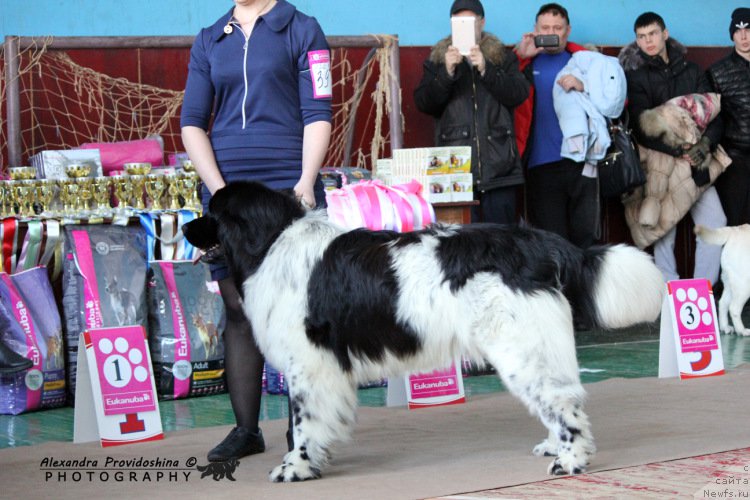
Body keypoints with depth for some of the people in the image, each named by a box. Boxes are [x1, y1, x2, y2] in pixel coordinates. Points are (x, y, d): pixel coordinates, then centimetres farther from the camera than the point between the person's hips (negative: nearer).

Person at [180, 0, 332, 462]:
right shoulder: (209, 41, 14)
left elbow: (318, 114, -2)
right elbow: (192, 122, 9)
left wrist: (306, 182, -14)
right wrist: (218, 188, -5)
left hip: (289, 191, -3)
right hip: (226, 191, 3)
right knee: (239, 310, 4)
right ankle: (246, 429, 10)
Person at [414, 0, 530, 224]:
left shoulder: (503, 57, 13)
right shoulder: (437, 60, 13)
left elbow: (519, 94, -2)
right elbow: (423, 103, 2)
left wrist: (485, 69, -14)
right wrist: (447, 72, -13)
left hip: (498, 165, 0)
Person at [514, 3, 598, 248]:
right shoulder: (526, 62, 11)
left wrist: (584, 87, -11)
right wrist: (520, 57, -11)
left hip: (582, 161, 0)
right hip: (542, 164, 0)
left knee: (585, 234, -2)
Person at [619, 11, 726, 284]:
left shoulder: (691, 71, 12)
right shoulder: (635, 76, 0)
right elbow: (642, 129, -8)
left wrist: (705, 143, -12)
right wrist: (678, 153, -17)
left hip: (696, 163, 4)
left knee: (714, 221, -3)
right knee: (664, 228, -5)